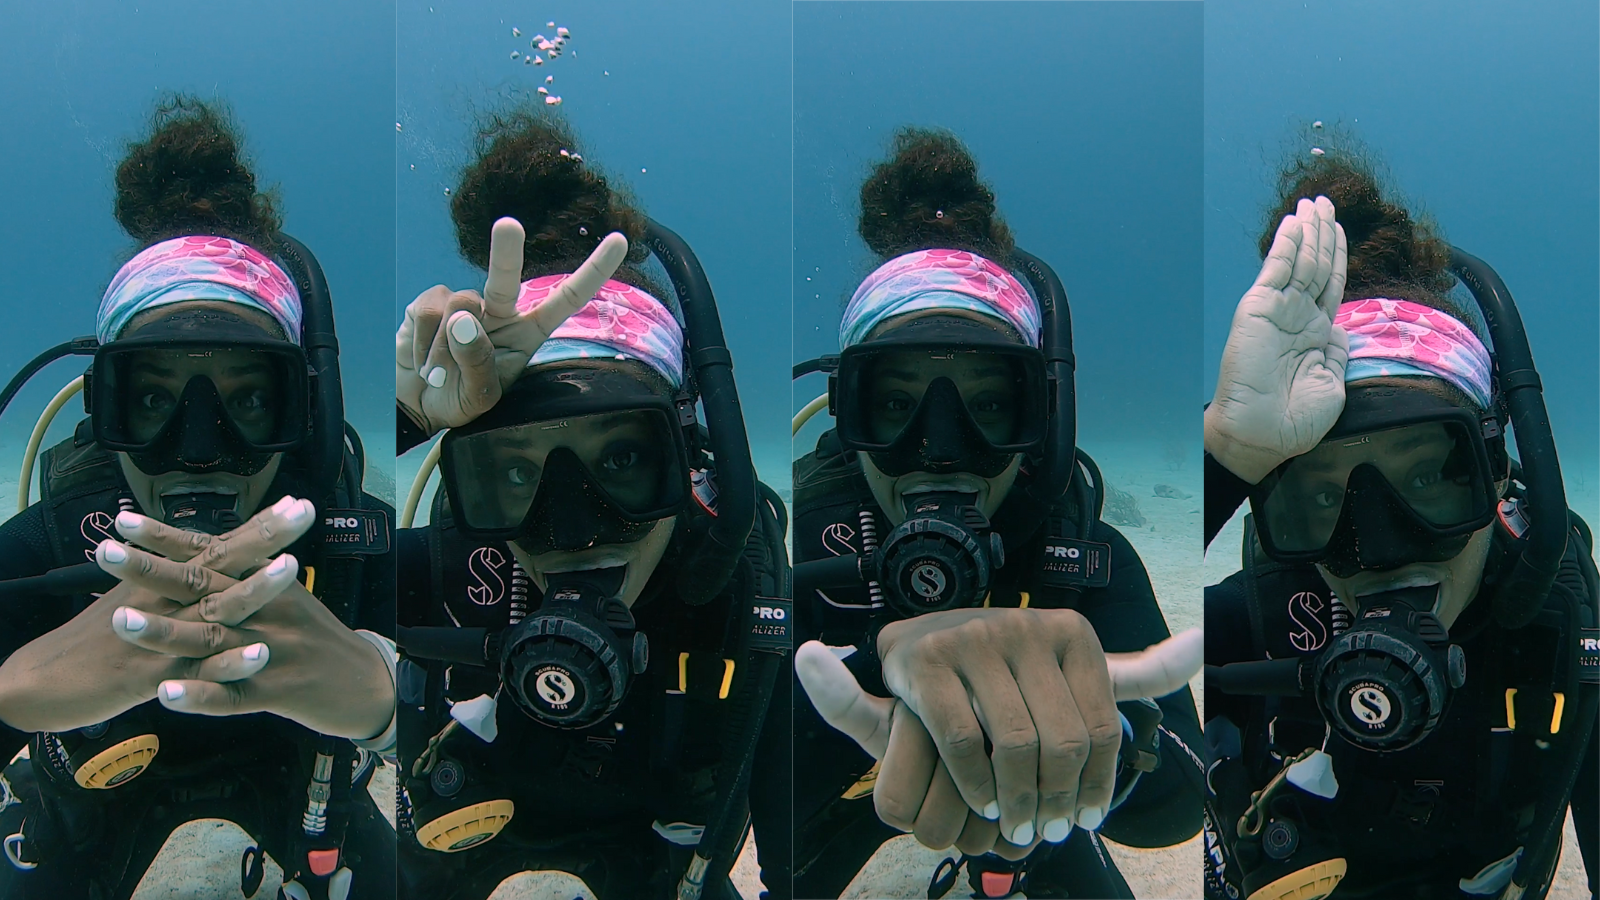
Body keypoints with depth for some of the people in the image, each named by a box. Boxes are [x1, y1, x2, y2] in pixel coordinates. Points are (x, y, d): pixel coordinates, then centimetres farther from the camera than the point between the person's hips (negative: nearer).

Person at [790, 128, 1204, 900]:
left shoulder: (1092, 555, -23)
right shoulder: (807, 527, -27)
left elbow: (1179, 805, -35)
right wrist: (888, 655, -67)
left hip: (1028, 831, 1)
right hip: (835, 812, -1)